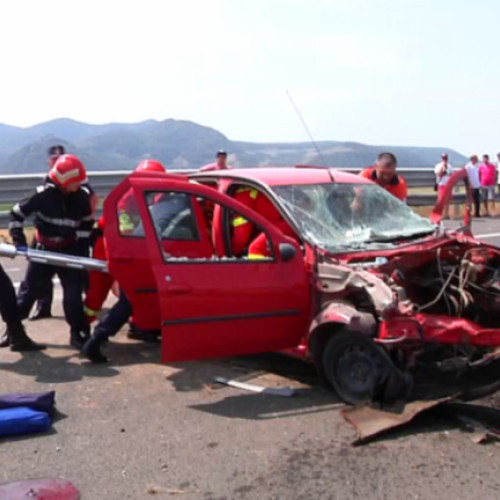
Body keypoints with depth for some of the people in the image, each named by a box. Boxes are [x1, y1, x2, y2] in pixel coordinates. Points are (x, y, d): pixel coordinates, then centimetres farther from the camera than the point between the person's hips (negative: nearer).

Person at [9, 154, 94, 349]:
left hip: (69, 250, 1)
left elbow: (87, 223, 5)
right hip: (44, 249, -1)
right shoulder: (43, 195, -20)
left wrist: (81, 247, -1)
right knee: (29, 289, 8)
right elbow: (17, 214, -10)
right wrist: (19, 241, -14)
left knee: (73, 292, -7)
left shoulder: (82, 197, -11)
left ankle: (77, 332, 4)